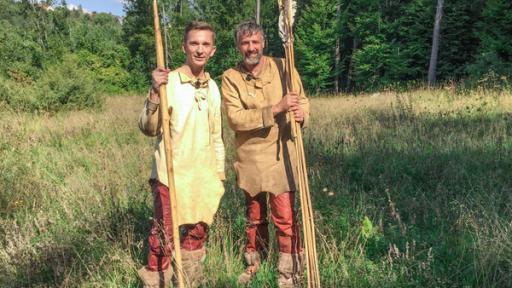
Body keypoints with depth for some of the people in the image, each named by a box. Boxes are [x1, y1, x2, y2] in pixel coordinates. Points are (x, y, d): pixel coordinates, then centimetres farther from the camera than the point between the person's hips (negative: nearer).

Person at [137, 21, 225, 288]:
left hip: (204, 177, 5)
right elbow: (148, 128, -19)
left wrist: (219, 175, 14)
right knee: (164, 239, 3)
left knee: (196, 236, 17)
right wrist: (155, 93, -32)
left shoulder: (213, 87, 7)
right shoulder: (168, 81, -11)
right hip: (170, 176, -5)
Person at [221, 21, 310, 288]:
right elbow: (235, 118, -17)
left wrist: (302, 115, -16)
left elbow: (303, 99, 8)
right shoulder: (230, 77, -5)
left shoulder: (283, 67, 0)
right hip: (249, 156, 1)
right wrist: (276, 108, -26)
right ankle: (254, 264, 39)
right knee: (254, 215, 17)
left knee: (285, 217, -2)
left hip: (280, 154, -1)